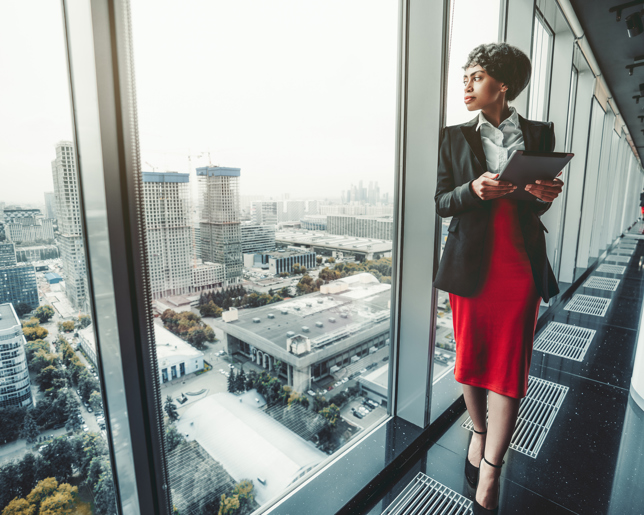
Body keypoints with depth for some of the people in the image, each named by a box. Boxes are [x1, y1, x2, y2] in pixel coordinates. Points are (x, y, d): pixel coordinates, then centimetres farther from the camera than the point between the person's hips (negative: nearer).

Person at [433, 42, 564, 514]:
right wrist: (473, 189, -19)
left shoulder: (540, 134, 8)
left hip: (520, 266, 1)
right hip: (471, 263, 0)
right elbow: (442, 203, 1)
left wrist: (546, 195, -10)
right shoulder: (456, 138, 6)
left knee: (509, 367, 3)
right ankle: (478, 432, 36)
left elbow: (536, 206, 13)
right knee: (471, 357, 10)